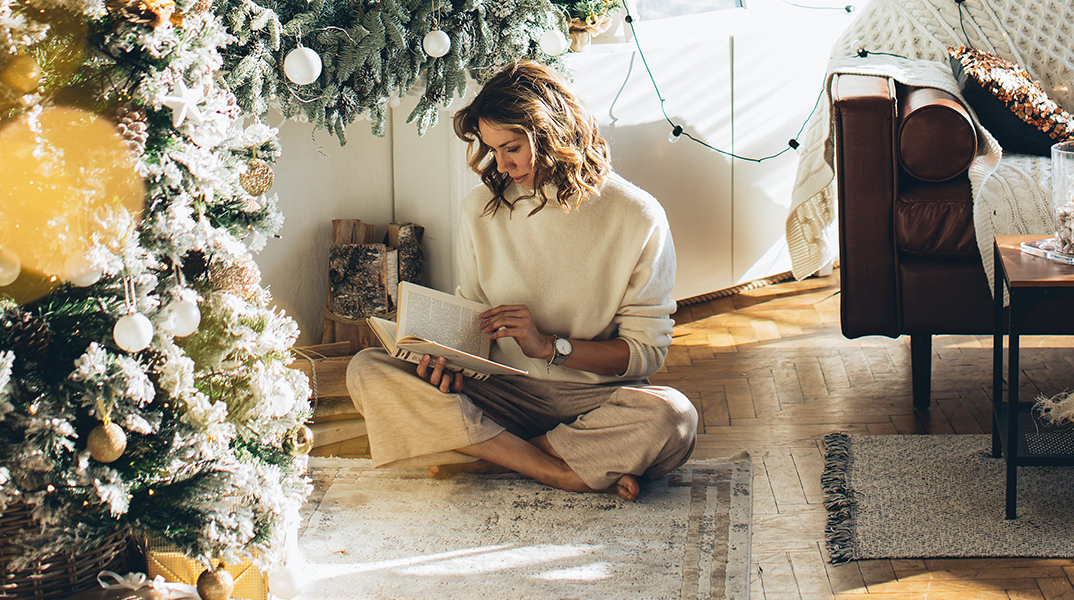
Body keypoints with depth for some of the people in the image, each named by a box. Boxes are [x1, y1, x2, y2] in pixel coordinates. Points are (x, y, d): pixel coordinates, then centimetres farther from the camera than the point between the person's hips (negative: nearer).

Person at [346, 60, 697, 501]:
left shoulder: (636, 217, -5)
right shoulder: (482, 208, 6)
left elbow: (647, 350, -4)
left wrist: (548, 345, -15)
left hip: (595, 397, -3)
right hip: (503, 392, 3)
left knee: (672, 418, -37)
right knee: (367, 370, -21)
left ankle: (489, 457, -19)